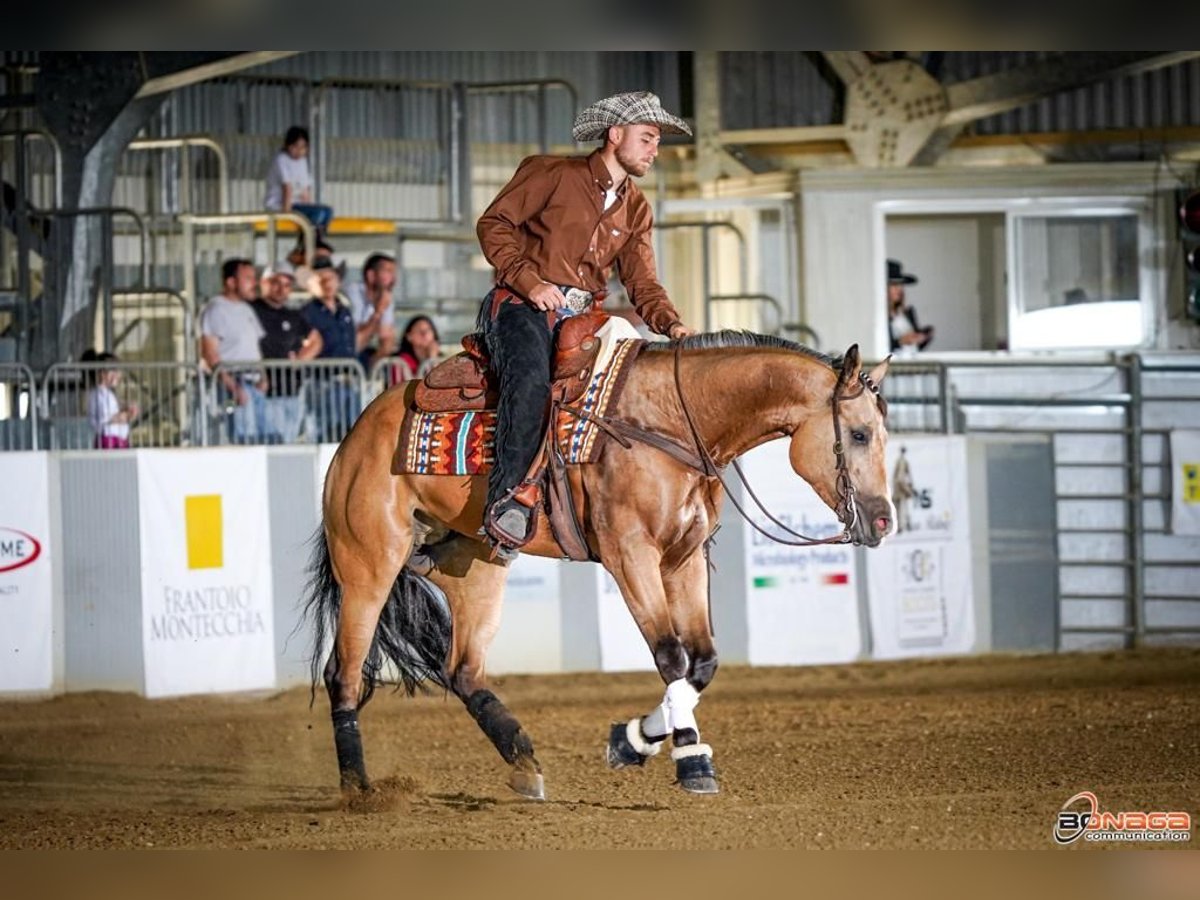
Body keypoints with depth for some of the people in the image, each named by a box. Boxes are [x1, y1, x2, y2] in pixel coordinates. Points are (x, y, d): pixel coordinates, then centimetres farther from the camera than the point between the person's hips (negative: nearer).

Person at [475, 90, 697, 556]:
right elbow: (494, 224, -2)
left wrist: (671, 325, -6)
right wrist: (530, 282, -15)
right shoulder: (552, 174, 1)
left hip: (584, 317, 7)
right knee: (531, 378, -34)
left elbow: (641, 281, 15)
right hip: (522, 306, -6)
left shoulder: (635, 208, 19)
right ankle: (506, 498, -36)